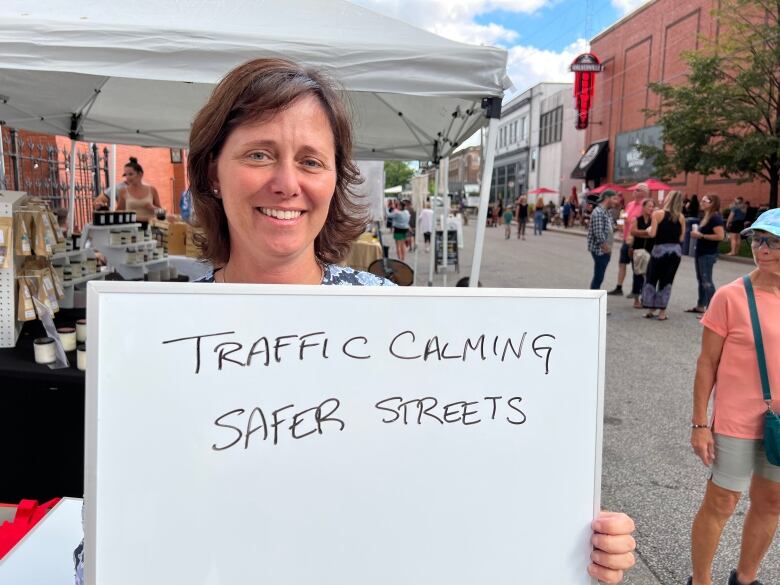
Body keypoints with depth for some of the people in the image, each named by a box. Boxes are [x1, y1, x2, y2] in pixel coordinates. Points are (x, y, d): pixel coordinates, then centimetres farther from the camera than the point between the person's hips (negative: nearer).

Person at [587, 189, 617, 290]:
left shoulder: (606, 212, 15)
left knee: (599, 277, 14)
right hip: (600, 249, -10)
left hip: (605, 250, 10)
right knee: (598, 277, -6)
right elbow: (598, 232, -23)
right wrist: (605, 247, -18)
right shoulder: (599, 212, -17)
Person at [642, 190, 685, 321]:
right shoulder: (681, 217, 3)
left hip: (660, 249, -3)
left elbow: (652, 233, -12)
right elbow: (681, 238, 3)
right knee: (667, 281, 8)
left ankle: (651, 310, 13)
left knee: (651, 279, 11)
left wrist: (648, 229, 9)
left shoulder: (658, 213, -7)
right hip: (675, 250, 3)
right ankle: (662, 312, 9)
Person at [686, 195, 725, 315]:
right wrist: (697, 234, 6)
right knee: (701, 280, 15)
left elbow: (720, 236, -24)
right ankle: (700, 306, 23)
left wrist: (701, 235, -19)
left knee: (707, 281, -9)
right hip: (701, 252, 10)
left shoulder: (715, 217, -15)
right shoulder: (707, 217, 14)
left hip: (708, 254, -10)